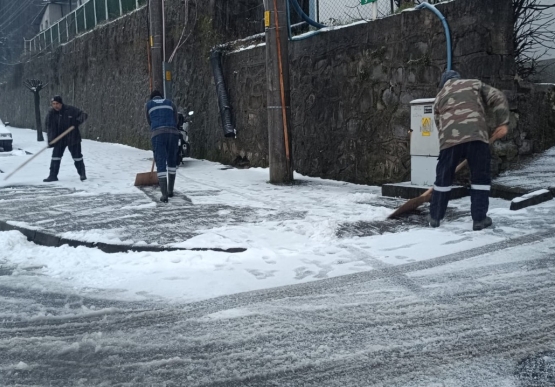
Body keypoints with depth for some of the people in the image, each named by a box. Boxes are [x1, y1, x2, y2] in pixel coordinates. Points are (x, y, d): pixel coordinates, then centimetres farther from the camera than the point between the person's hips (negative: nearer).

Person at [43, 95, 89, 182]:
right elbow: (49, 127, -1)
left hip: (72, 138, -2)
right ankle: (53, 176, 5)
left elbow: (84, 115, -7)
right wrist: (50, 140, -11)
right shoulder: (51, 113, -3)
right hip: (59, 139, 3)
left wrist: (77, 121, -27)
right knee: (55, 156, -2)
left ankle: (82, 174, 22)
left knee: (77, 157, 6)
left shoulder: (71, 110, -13)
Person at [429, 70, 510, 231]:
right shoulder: (475, 84, 23)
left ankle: (435, 217, 22)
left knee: (443, 178, 14)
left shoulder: (439, 97, 29)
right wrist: (502, 123, 6)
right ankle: (479, 219, 8)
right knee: (481, 177, 10)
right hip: (475, 135, -2)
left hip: (449, 138, 2)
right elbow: (498, 98, 9)